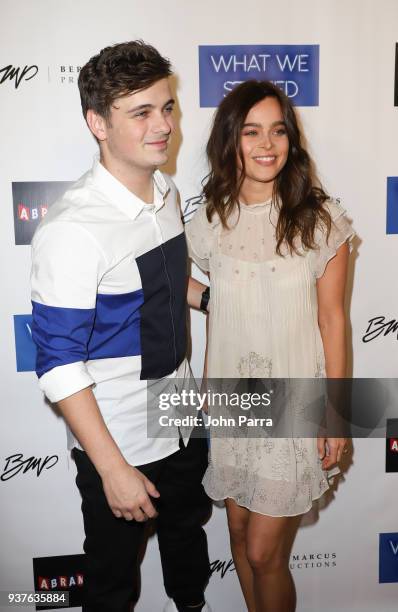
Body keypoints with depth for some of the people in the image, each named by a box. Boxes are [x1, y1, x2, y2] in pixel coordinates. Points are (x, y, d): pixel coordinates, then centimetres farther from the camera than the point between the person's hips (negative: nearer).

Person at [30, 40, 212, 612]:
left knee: (188, 538, 31)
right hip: (118, 443, -7)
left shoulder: (166, 191, -2)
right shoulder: (72, 230, -27)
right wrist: (113, 469, -20)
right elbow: (59, 364, -24)